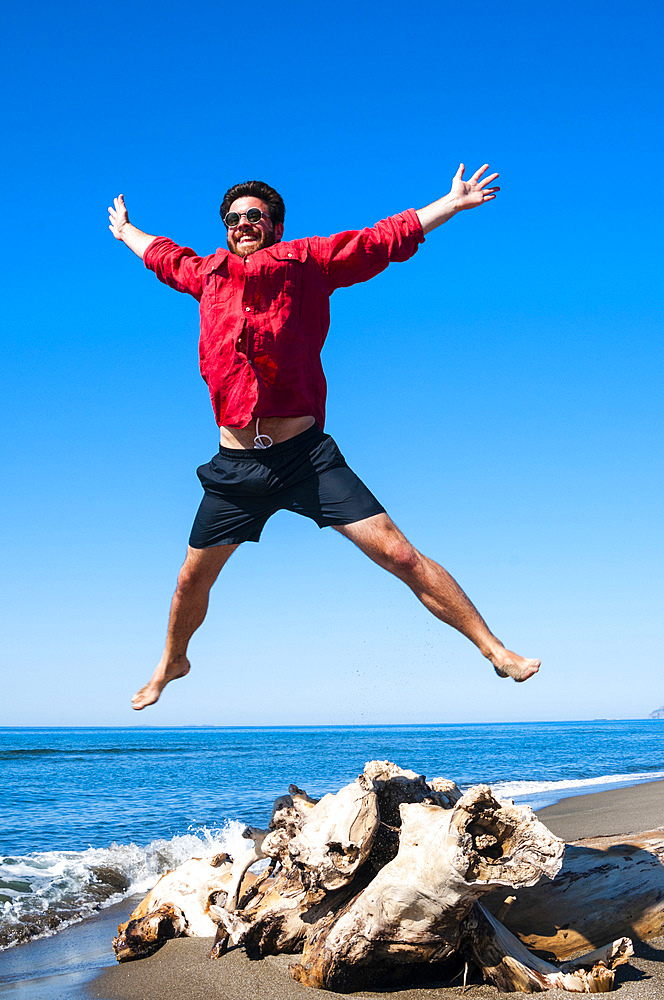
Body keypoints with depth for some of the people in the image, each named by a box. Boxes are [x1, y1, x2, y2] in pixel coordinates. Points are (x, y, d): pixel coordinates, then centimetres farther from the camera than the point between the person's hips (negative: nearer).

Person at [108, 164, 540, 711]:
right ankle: (172, 662, 45)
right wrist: (125, 231, 52)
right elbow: (163, 254, 36)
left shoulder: (308, 261, 5)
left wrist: (452, 201, 6)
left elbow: (386, 237, 9)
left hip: (306, 455, -3)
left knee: (398, 554, -11)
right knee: (192, 581, 15)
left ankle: (495, 649, -4)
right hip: (235, 466, 4)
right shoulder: (208, 274, 15)